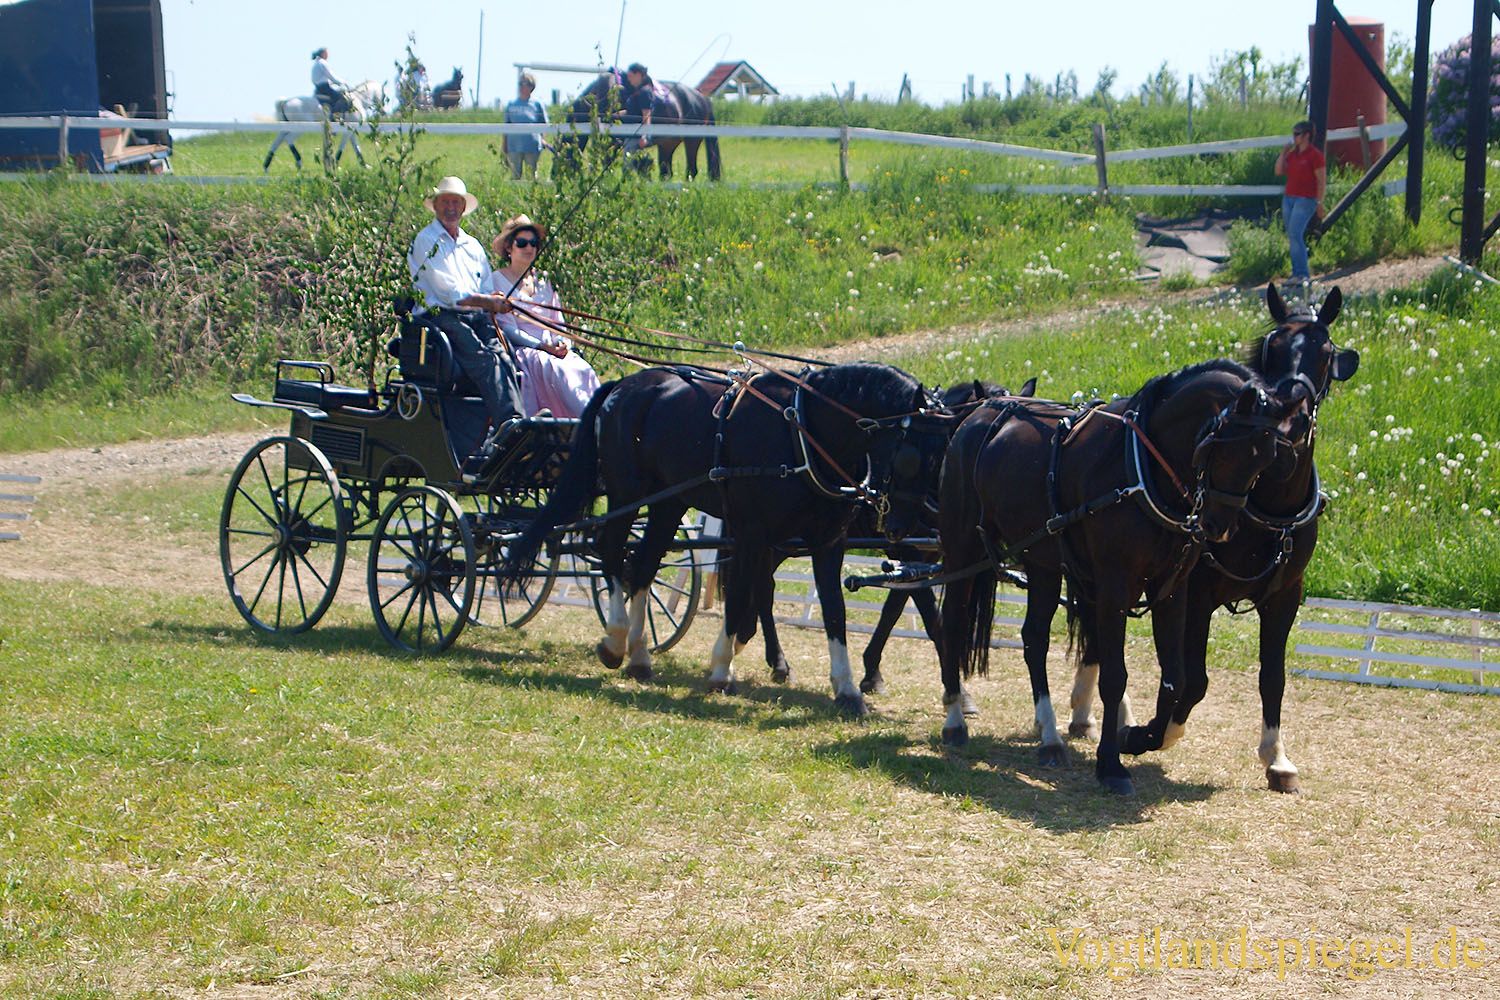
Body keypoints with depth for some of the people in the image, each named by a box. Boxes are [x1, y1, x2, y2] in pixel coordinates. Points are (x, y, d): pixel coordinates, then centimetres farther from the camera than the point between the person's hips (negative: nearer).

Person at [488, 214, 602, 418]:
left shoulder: (544, 282, 20)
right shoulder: (497, 281, 3)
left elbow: (558, 321, 20)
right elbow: (506, 326, -5)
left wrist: (561, 343, -3)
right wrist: (541, 346, -15)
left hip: (552, 350, 5)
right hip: (519, 351, -5)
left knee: (582, 369, -25)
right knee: (556, 368, -33)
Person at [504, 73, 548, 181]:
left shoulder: (537, 104, 4)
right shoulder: (511, 105, 9)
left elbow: (544, 126, 10)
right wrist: (505, 149, 11)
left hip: (532, 147, -2)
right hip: (514, 147, 2)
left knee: (532, 176, 2)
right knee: (515, 177, 3)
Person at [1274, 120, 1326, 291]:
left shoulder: (1315, 155, -9)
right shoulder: (1292, 154, 13)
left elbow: (1322, 181, -10)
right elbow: (1279, 172, 14)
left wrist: (1319, 202, -13)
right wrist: (1283, 153, 6)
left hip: (1305, 200, -8)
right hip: (1288, 198, 8)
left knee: (1295, 234, -18)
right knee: (1292, 237, 7)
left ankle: (1303, 275, -17)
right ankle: (1297, 274, 12)